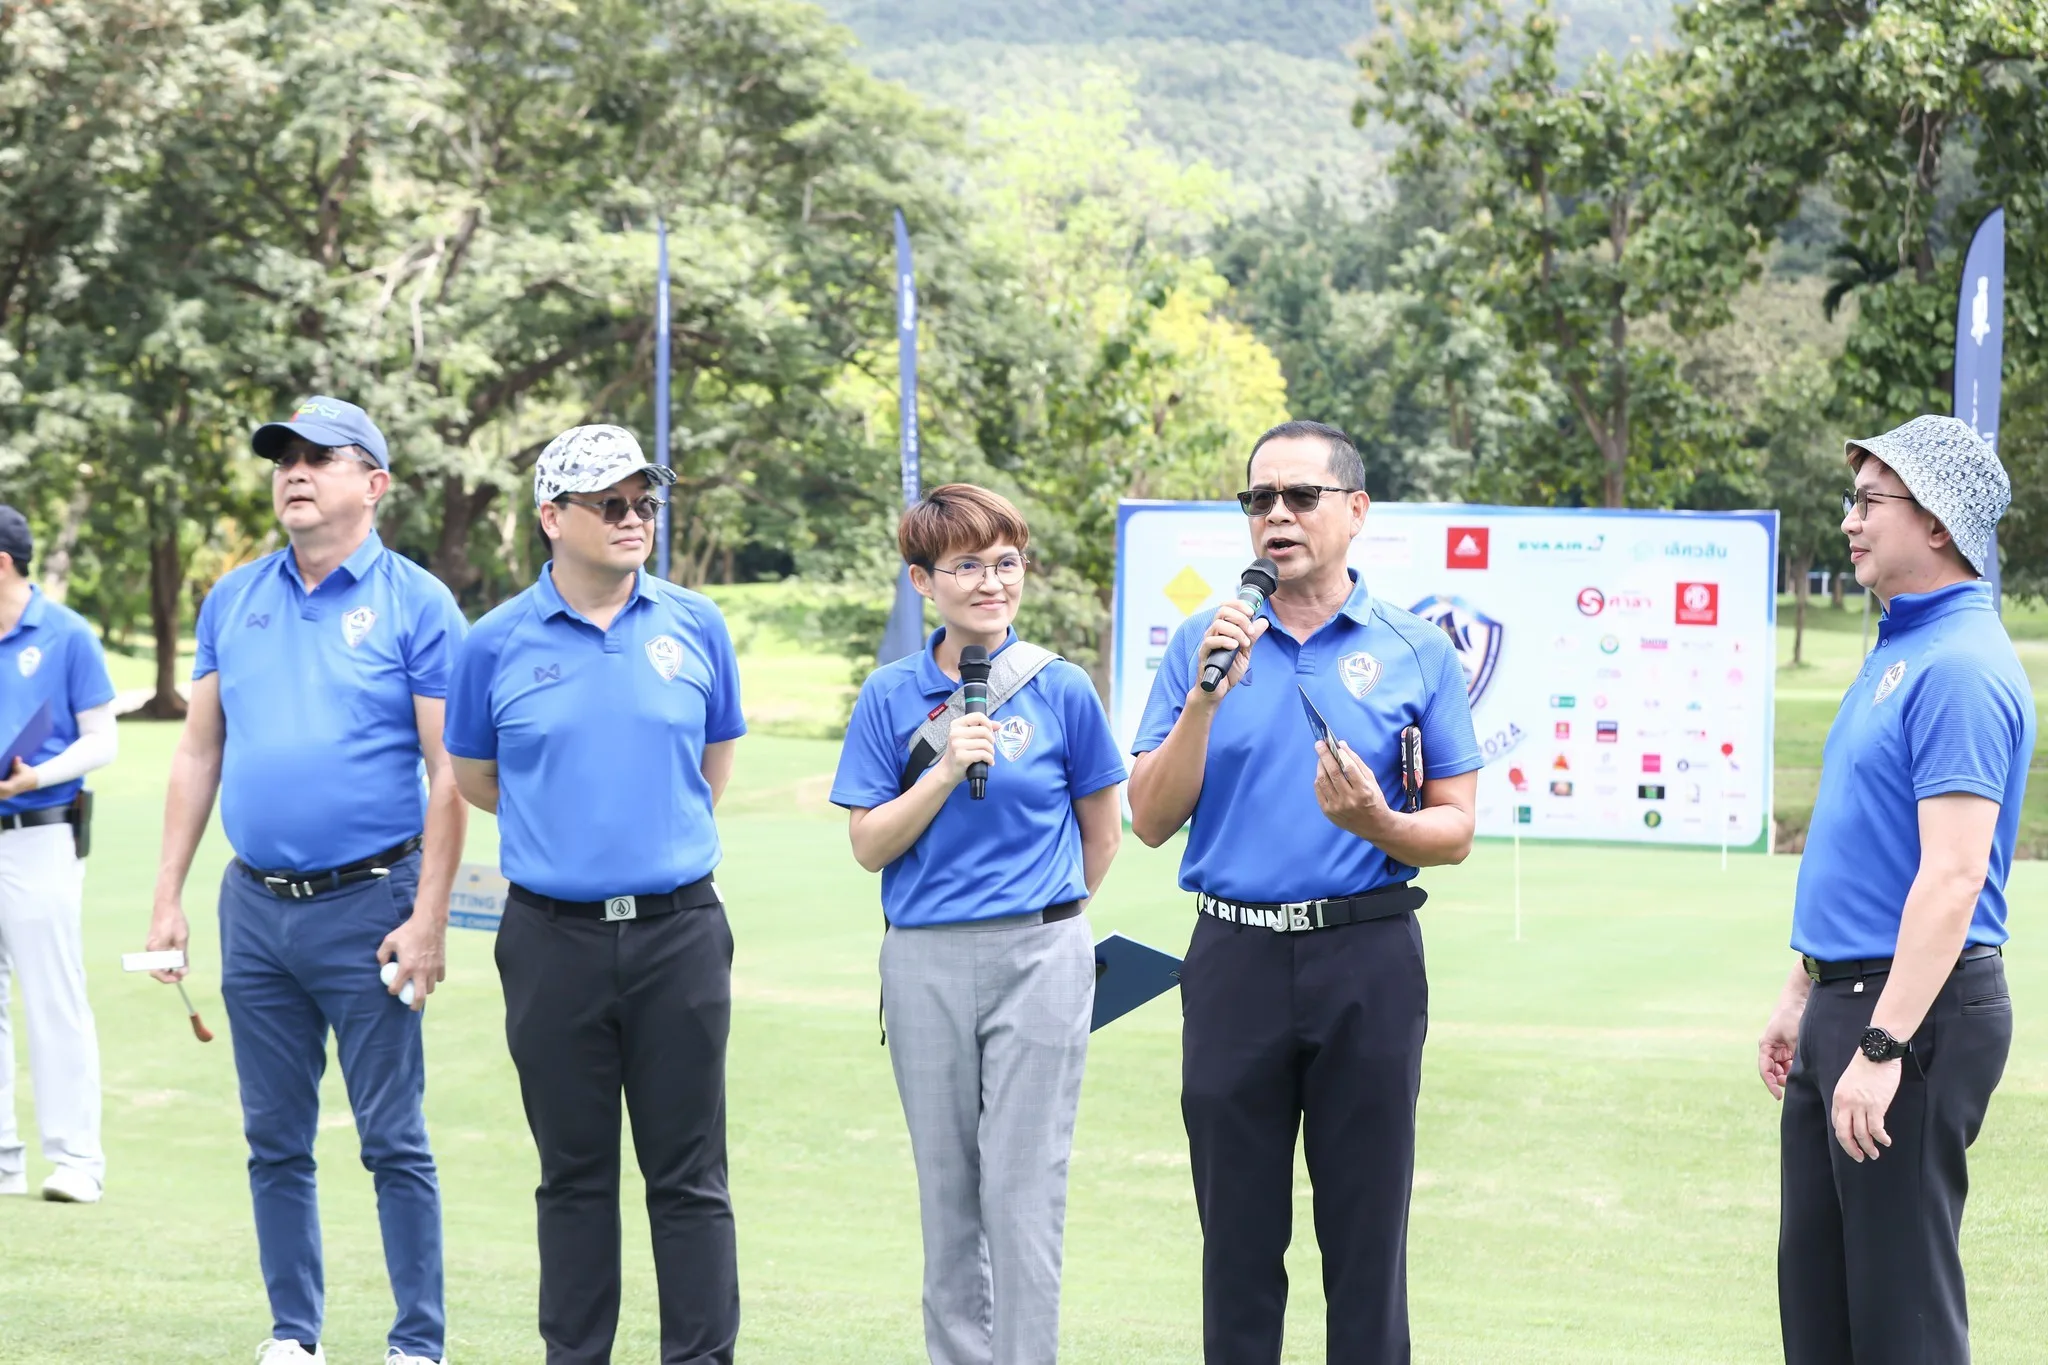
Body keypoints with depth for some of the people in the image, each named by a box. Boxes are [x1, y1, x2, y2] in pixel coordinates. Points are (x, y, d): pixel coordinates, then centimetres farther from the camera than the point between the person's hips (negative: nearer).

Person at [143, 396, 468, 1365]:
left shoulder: (414, 603, -4)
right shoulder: (232, 600, 10)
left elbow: (449, 770, -7)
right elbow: (198, 753, 14)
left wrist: (428, 920, -13)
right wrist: (167, 898, 8)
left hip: (367, 906, -5)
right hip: (255, 908, 5)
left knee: (393, 1141, -2)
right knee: (274, 1140, 10)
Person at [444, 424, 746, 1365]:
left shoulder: (695, 627, 3)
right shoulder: (498, 645, 0)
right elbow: (472, 777, 13)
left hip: (678, 933, 0)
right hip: (553, 936, 0)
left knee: (689, 1176, 2)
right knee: (574, 1173, 8)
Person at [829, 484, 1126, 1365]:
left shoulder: (1061, 690, -2)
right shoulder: (891, 696, 2)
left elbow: (1102, 831, 10)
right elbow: (869, 846, -2)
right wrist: (946, 771, -14)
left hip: (1039, 960, -2)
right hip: (925, 962, 2)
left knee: (1024, 1192, -3)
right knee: (947, 1193, 9)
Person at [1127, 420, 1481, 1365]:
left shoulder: (1417, 654, 4)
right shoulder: (1204, 644, 7)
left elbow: (1454, 831, 3)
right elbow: (1150, 820, 1)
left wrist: (1377, 824, -18)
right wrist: (1206, 697, -12)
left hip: (1367, 964, -1)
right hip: (1235, 960, 1)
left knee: (1367, 1241, 3)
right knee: (1239, 1240, 7)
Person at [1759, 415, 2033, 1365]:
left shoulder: (1961, 669, -17)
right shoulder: (1896, 652, 15)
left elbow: (1953, 876, -24)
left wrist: (1883, 1047, -26)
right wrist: (1802, 997, 22)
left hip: (1916, 1008, -10)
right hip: (1847, 999, 10)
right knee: (1815, 1288, 14)